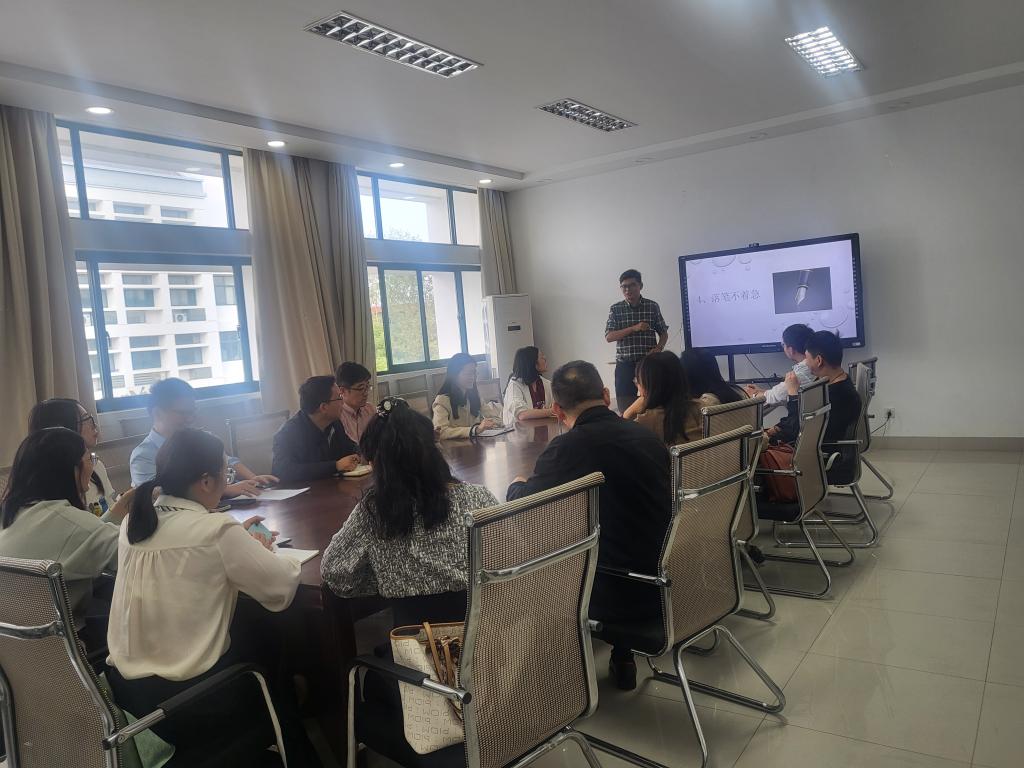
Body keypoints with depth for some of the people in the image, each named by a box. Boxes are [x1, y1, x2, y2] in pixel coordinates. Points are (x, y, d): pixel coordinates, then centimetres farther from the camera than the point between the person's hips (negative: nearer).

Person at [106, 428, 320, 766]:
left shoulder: (133, 523, 2)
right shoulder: (215, 529, -19)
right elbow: (283, 589, -13)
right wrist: (254, 550, 4)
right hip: (188, 695, -7)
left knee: (250, 637, 27)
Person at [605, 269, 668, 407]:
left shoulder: (653, 306, 5)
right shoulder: (615, 309, 4)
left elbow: (663, 333, 11)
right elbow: (609, 337, -5)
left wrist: (659, 348, -10)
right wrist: (634, 328, -16)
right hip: (625, 365, 0)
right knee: (625, 405, 1)